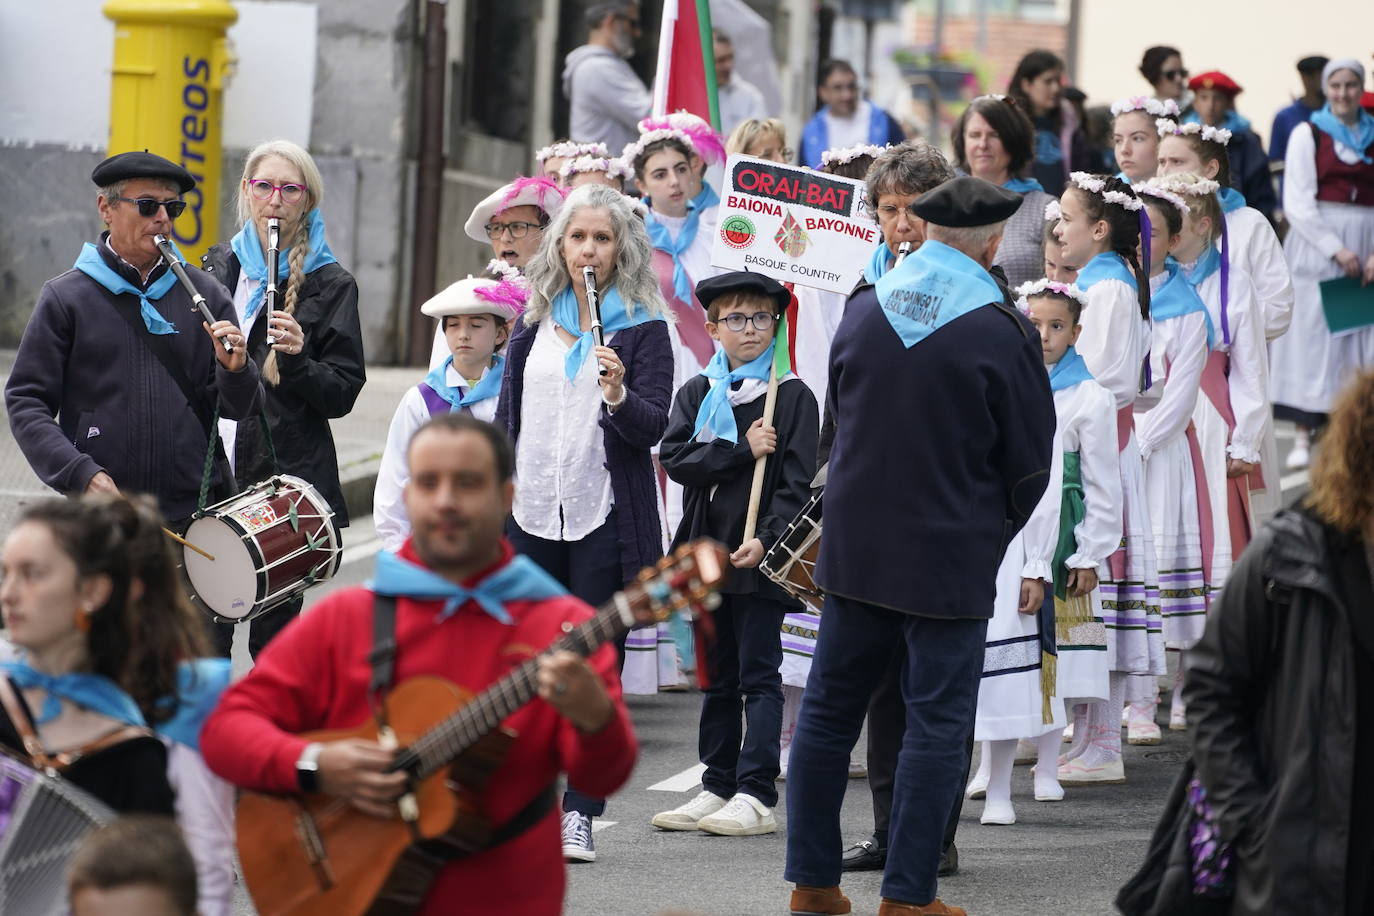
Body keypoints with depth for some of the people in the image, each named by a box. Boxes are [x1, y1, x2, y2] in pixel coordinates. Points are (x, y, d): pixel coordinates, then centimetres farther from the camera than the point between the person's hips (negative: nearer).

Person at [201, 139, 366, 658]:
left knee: (273, 635, -1)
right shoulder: (218, 267, 13)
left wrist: (297, 359, -18)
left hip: (287, 479, -3)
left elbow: (342, 395, -2)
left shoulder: (330, 285, 2)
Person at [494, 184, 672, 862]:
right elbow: (506, 421, 15)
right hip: (530, 517, 4)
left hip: (605, 520, -4)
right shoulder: (534, 325, 11)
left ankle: (579, 812, 4)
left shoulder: (643, 328, -1)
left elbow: (651, 429, -8)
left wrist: (618, 395, -28)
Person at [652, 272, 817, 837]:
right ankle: (718, 787, 17)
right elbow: (675, 457, -4)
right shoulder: (696, 394, 11)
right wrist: (743, 450, -12)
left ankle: (757, 796, -7)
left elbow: (797, 483, -6)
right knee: (717, 678, 11)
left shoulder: (793, 397, -1)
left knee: (758, 674, -5)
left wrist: (766, 540, -18)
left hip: (761, 558, -5)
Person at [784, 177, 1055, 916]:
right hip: (953, 554, -4)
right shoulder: (1001, 330, -12)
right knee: (937, 721, 3)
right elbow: (1030, 453, -5)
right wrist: (998, 529, 12)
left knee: (829, 709, 13)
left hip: (854, 543, 4)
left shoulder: (862, 309, 1)